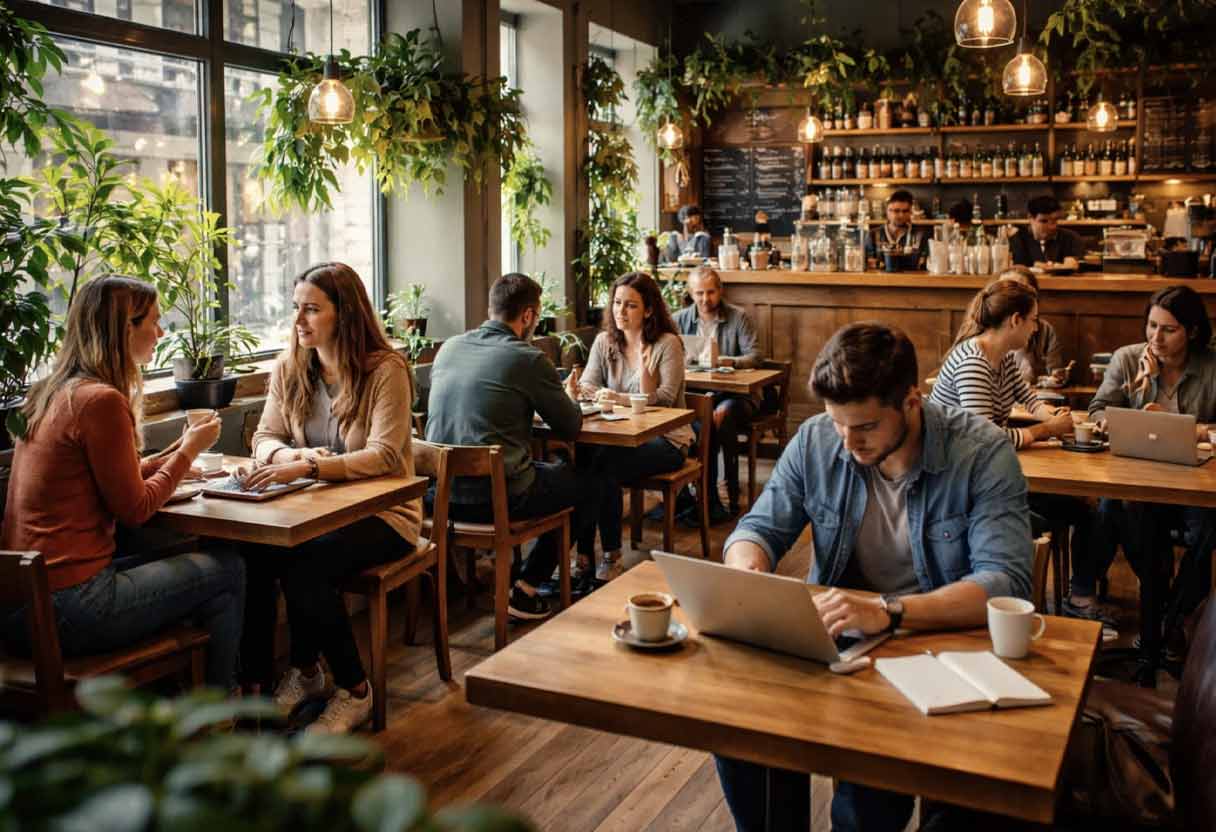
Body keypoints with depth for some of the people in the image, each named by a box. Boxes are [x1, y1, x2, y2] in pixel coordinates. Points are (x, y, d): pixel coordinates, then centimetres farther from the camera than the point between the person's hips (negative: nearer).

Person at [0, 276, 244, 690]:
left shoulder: (49, 392, 11)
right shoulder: (101, 400, -17)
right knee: (227, 571, 3)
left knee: (176, 560, 25)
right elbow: (134, 509, -10)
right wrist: (189, 451, 1)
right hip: (66, 607, -10)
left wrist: (181, 448, 15)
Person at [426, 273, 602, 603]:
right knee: (587, 484, 18)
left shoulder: (448, 348, 6)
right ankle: (525, 588, 15)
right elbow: (571, 428, -1)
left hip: (442, 493, 7)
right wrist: (570, 396, 22)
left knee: (548, 469, 30)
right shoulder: (530, 359, -11)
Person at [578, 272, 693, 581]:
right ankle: (582, 552, -20)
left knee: (605, 465, -31)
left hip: (665, 440, -4)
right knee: (580, 459, -27)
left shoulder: (667, 344, -7)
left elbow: (661, 402, -13)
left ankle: (611, 555, -16)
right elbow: (588, 387, 0)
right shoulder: (605, 341, 9)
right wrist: (576, 389, -23)